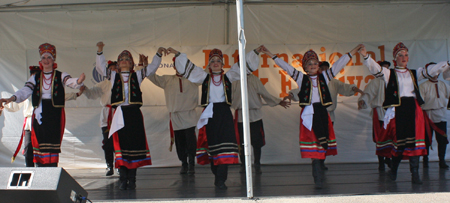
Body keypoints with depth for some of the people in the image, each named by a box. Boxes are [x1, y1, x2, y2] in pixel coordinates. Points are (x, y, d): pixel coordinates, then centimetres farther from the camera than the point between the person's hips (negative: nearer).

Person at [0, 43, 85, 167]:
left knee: (53, 142, -8)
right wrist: (11, 98, -18)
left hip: (55, 114, -2)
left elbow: (70, 82, -13)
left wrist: (78, 82, -38)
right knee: (39, 142, -1)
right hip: (39, 113, 2)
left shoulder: (60, 76, 6)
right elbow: (25, 91, 1)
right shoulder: (35, 78, 13)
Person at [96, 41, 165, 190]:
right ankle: (123, 179, 0)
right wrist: (100, 51, -4)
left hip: (134, 113, 0)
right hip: (119, 113, 0)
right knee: (121, 144, -3)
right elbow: (100, 66, 9)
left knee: (134, 144, -2)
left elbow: (152, 67, 15)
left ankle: (132, 179, 5)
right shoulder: (113, 76, 16)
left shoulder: (137, 75, 15)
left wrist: (158, 54, 2)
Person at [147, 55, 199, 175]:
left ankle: (192, 164, 2)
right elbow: (153, 77, 11)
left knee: (191, 141, -7)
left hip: (189, 115, -2)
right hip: (175, 115, 2)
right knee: (179, 142, 5)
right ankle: (184, 164, 17)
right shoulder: (167, 80, 12)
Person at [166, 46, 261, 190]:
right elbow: (187, 68, 8)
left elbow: (244, 66, 11)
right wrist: (177, 54, 1)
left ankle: (220, 179, -14)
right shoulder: (204, 77, 11)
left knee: (225, 144, -12)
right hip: (210, 113, 1)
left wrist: (255, 52, 4)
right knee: (212, 144, 2)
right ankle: (217, 175, 14)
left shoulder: (228, 77, 11)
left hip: (224, 113, -1)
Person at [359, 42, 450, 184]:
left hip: (413, 109, 3)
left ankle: (415, 174, -6)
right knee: (399, 141, -2)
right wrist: (366, 56, -25)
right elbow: (375, 68, -7)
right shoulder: (389, 74, 8)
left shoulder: (414, 73, 18)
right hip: (397, 109, -3)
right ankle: (393, 171, 18)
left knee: (414, 140, -5)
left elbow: (431, 71, 10)